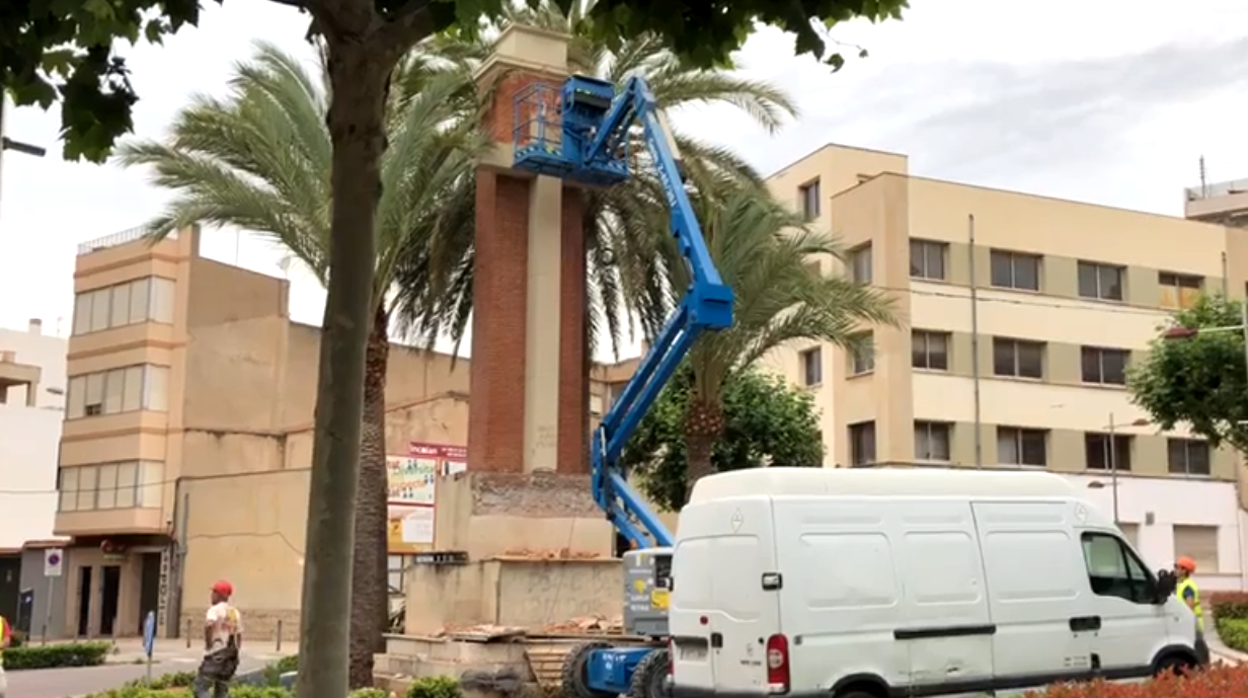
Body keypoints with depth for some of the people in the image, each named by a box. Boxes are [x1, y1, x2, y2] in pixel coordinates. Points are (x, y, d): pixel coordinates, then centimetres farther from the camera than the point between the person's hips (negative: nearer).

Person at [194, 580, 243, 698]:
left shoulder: (215, 609, -8)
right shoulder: (236, 613, 15)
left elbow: (209, 625, -28)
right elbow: (239, 636, 19)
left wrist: (208, 644, -16)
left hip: (216, 656, -7)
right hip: (230, 659, 7)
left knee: (201, 687, -2)